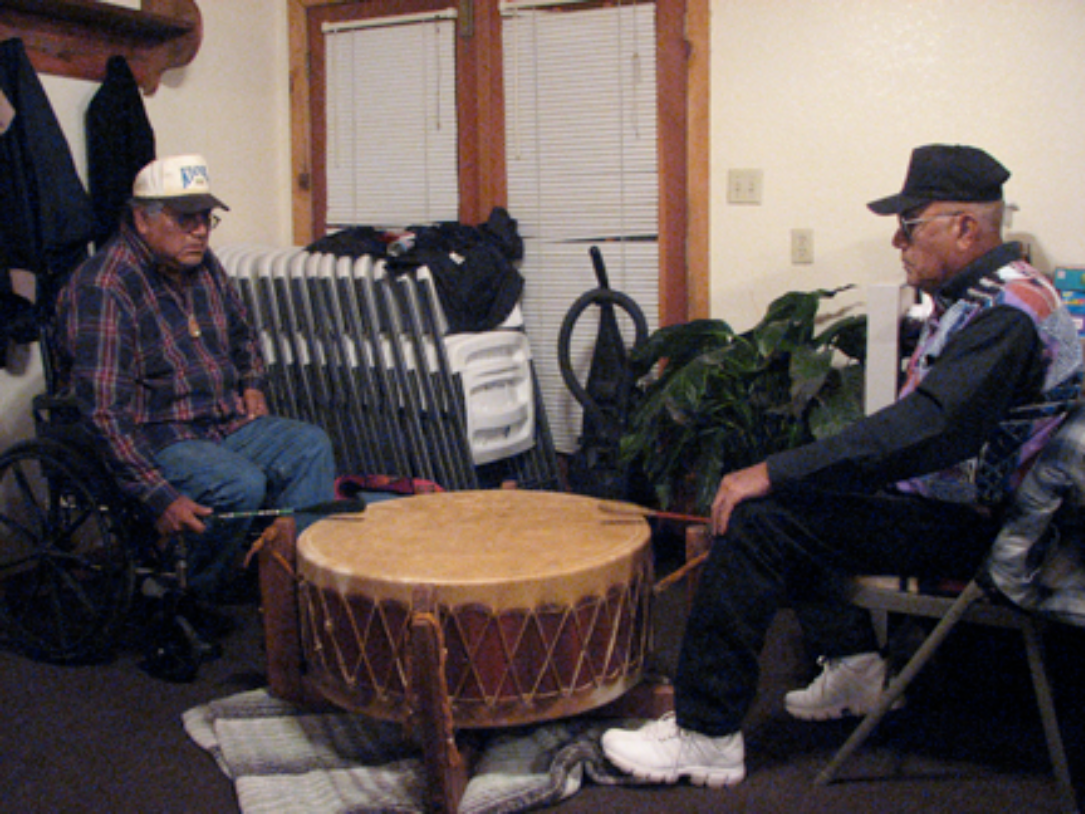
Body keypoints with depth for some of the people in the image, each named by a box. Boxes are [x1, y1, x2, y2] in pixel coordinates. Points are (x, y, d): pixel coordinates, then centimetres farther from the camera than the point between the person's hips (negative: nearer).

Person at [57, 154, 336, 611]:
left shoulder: (203, 266, 7)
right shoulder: (103, 289, -20)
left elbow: (241, 333, 29)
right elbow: (104, 410, -26)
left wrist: (251, 384, 9)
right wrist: (160, 497, -30)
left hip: (224, 421, 8)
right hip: (153, 439, -8)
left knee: (310, 446, -10)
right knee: (242, 485, -30)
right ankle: (197, 610, -8)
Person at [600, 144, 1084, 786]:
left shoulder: (1007, 311, -21)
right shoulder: (980, 294, 12)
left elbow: (928, 428, -33)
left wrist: (773, 473, -31)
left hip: (965, 525, -11)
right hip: (950, 497, 11)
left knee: (756, 518, -19)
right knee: (787, 499, 17)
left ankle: (706, 736, -14)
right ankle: (853, 664, 16)